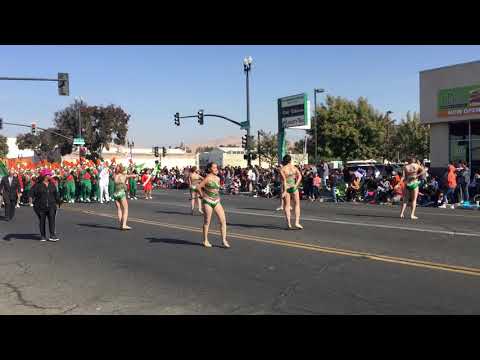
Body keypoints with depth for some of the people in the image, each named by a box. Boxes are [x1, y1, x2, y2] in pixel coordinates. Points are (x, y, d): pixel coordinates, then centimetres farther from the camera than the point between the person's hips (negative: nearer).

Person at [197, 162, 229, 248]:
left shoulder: (218, 178, 9)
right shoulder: (207, 178, -11)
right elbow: (198, 187, -11)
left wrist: (218, 198, 14)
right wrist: (202, 195, -1)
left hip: (217, 202, 6)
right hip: (208, 202, -6)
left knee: (223, 220, -2)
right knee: (207, 222, 4)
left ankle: (224, 240, 5)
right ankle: (205, 241, 17)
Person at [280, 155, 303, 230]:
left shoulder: (282, 169, -4)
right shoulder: (295, 168, 6)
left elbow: (284, 179, -15)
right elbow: (300, 176, -8)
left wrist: (285, 190, -18)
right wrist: (296, 185, -13)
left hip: (286, 188, -1)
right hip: (294, 187, 2)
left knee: (287, 205, 7)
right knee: (297, 204, 12)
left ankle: (289, 224, 5)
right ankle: (297, 222, 2)